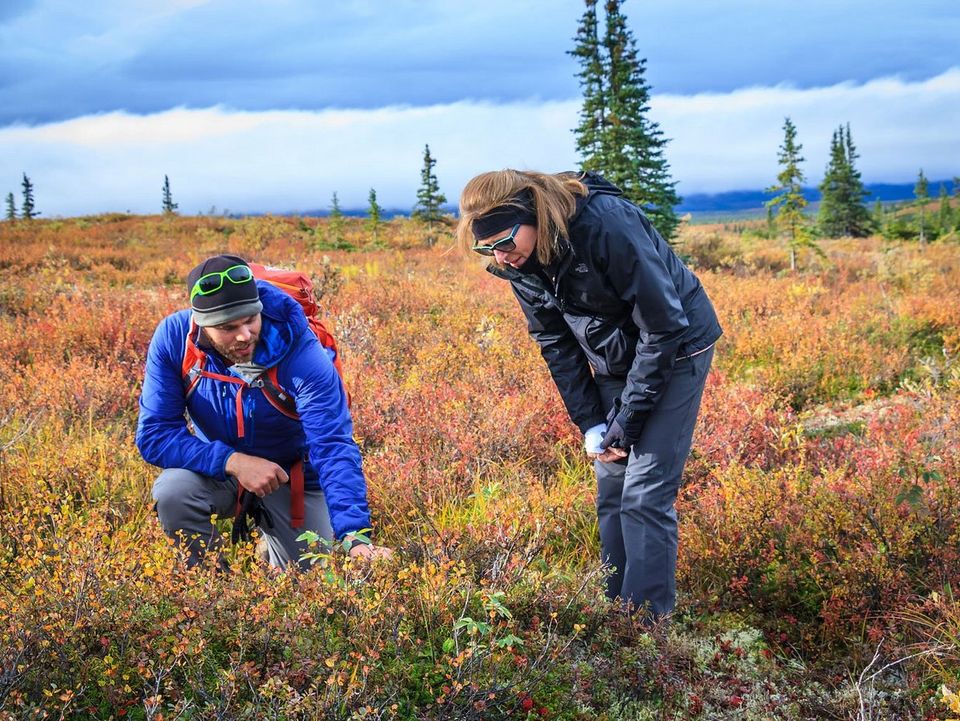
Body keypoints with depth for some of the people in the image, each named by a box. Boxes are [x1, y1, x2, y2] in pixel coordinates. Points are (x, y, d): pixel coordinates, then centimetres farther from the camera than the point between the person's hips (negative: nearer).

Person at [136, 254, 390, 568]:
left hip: (293, 479, -1)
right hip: (218, 471, 1)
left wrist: (356, 536, -49)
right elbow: (154, 434, -20)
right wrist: (233, 461, -34)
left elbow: (334, 448, -35)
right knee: (172, 492, -30)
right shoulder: (174, 338, -23)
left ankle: (274, 545, 31)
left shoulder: (301, 352, -30)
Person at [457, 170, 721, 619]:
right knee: (610, 491, 8)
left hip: (674, 350, -6)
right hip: (613, 360, 7)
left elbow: (664, 325, -26)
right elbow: (555, 342, 1)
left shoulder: (606, 223, -32)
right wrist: (589, 423, -7)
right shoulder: (518, 262, -11)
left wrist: (628, 419, -21)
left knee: (645, 493, -11)